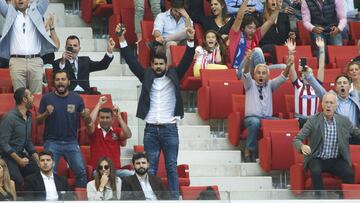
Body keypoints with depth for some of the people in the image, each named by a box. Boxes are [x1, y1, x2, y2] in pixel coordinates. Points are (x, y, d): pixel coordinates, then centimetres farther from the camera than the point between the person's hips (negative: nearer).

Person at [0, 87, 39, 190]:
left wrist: (36, 157, 6)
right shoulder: (10, 118, -16)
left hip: (21, 154, 8)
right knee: (17, 181, -28)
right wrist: (18, 160, -21)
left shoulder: (28, 116, 11)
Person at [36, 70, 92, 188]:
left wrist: (87, 116, -15)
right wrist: (46, 113, -16)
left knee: (81, 172, -7)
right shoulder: (47, 98, 1)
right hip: (52, 142, -1)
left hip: (71, 142, 1)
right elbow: (38, 121, 4)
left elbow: (87, 122, 8)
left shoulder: (76, 99, 4)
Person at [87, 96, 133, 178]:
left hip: (116, 170, 3)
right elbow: (90, 123, -17)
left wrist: (118, 116, -6)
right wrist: (99, 104, -9)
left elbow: (128, 135, -7)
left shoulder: (117, 131, 13)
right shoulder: (95, 131, 5)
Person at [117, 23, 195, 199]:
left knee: (171, 166, 1)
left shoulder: (173, 77, 5)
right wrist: (122, 39, -9)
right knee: (150, 167, 4)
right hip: (151, 129, 1)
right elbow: (131, 61, 1)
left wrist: (190, 41, -20)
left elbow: (186, 61, -5)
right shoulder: (146, 76, 8)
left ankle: (174, 197, 2)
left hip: (169, 128, -1)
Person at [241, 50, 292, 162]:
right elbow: (246, 75, -13)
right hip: (252, 117, -3)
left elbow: (282, 78, -1)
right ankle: (249, 150, -23)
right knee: (255, 122, -39)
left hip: (267, 117, 3)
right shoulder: (250, 84, 8)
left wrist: (288, 66, -23)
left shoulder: (269, 85, 15)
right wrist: (248, 61, -35)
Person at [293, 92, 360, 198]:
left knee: (349, 173, -25)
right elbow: (297, 139, -10)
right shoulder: (313, 120, -7)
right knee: (316, 172, -33)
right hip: (317, 159, -2)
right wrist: (302, 146, -34)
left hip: (337, 160, 2)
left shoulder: (344, 121, 1)